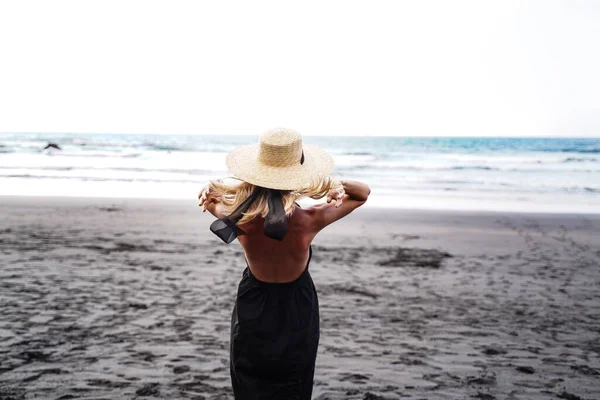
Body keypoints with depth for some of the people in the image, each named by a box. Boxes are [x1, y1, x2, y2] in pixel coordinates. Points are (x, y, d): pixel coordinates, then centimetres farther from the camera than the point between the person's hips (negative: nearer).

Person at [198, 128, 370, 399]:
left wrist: (210, 191, -23)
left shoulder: (241, 220, -26)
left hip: (253, 310, 1)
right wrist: (334, 183, -29)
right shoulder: (308, 222, -29)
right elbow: (363, 193, -12)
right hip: (297, 313, -1)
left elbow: (206, 198, -1)